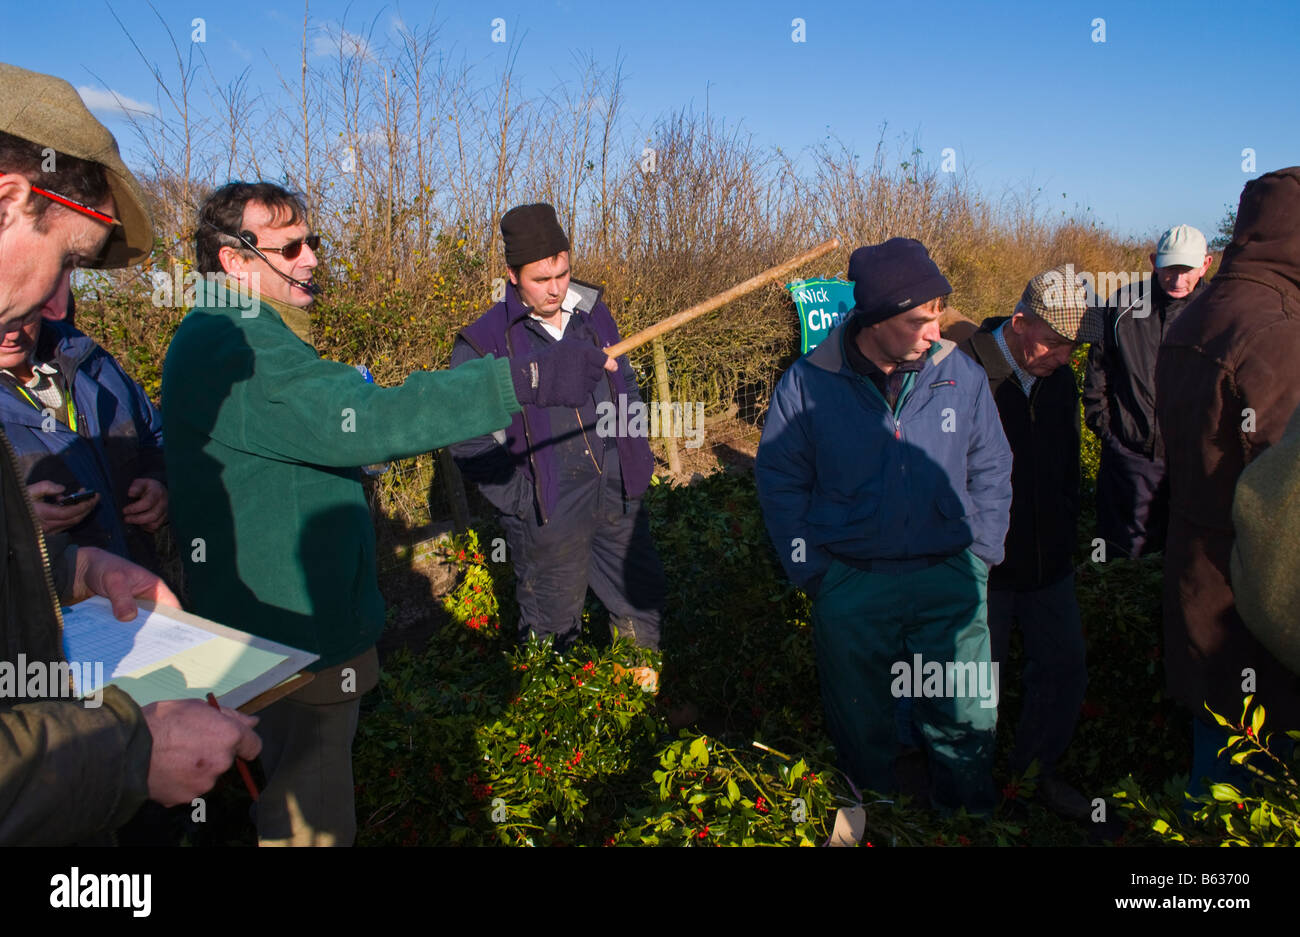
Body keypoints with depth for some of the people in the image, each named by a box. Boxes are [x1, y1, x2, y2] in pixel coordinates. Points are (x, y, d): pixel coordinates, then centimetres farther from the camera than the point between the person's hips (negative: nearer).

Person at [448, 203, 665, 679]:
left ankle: (648, 689, 40)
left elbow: (626, 386, 19)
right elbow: (470, 442, -9)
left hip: (618, 498, 5)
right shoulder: (482, 344, -9)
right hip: (547, 516, -5)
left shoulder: (593, 314, 6)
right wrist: (520, 500, -14)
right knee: (552, 627, 9)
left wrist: (637, 459, 12)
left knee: (642, 600, 18)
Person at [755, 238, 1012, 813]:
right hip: (850, 586, 0)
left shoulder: (961, 374, -4)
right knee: (860, 721, 16)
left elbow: (991, 469, 9)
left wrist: (982, 553, 2)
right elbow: (779, 479, 0)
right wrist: (811, 569, -4)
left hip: (950, 579, 1)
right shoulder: (807, 384, -8)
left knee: (967, 718, 6)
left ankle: (966, 811, 33)